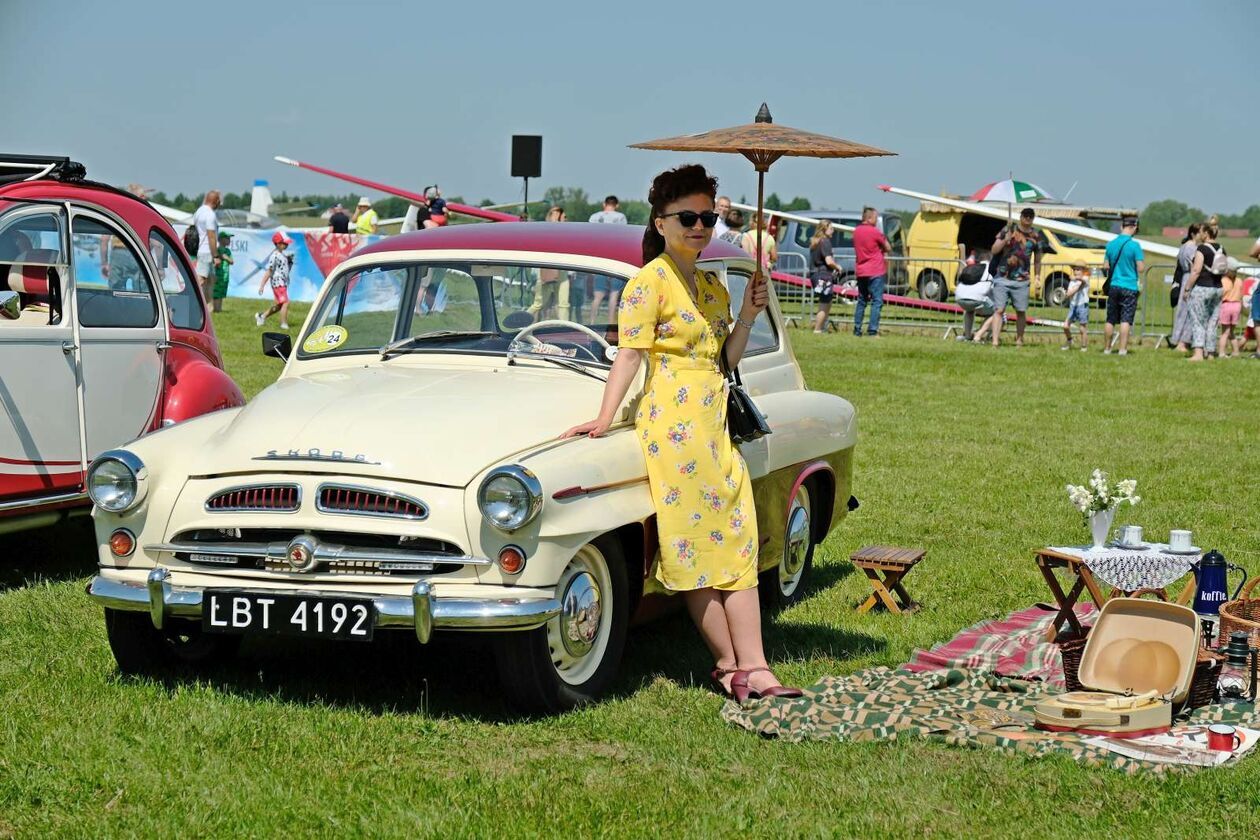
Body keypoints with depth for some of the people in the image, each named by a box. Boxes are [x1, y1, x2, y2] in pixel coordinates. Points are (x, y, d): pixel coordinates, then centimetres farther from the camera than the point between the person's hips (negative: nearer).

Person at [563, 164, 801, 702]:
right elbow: (630, 354, -13)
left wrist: (748, 316, 4)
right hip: (673, 424, -8)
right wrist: (605, 419, -24)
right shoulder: (650, 281, -5)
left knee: (737, 544, 2)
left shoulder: (713, 286, 17)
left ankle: (751, 667, 2)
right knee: (694, 546, -3)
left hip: (716, 425, 8)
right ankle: (731, 664, 1)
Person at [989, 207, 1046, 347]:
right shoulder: (1008, 230, 1)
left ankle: (1019, 340, 17)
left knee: (1021, 311, 3)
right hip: (1002, 279, -2)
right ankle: (995, 341, -13)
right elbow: (994, 250, 0)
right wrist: (1005, 241, -17)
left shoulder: (1036, 236, 6)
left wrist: (1037, 276, 6)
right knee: (999, 310, -8)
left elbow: (1037, 260, 15)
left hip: (1021, 281, 2)